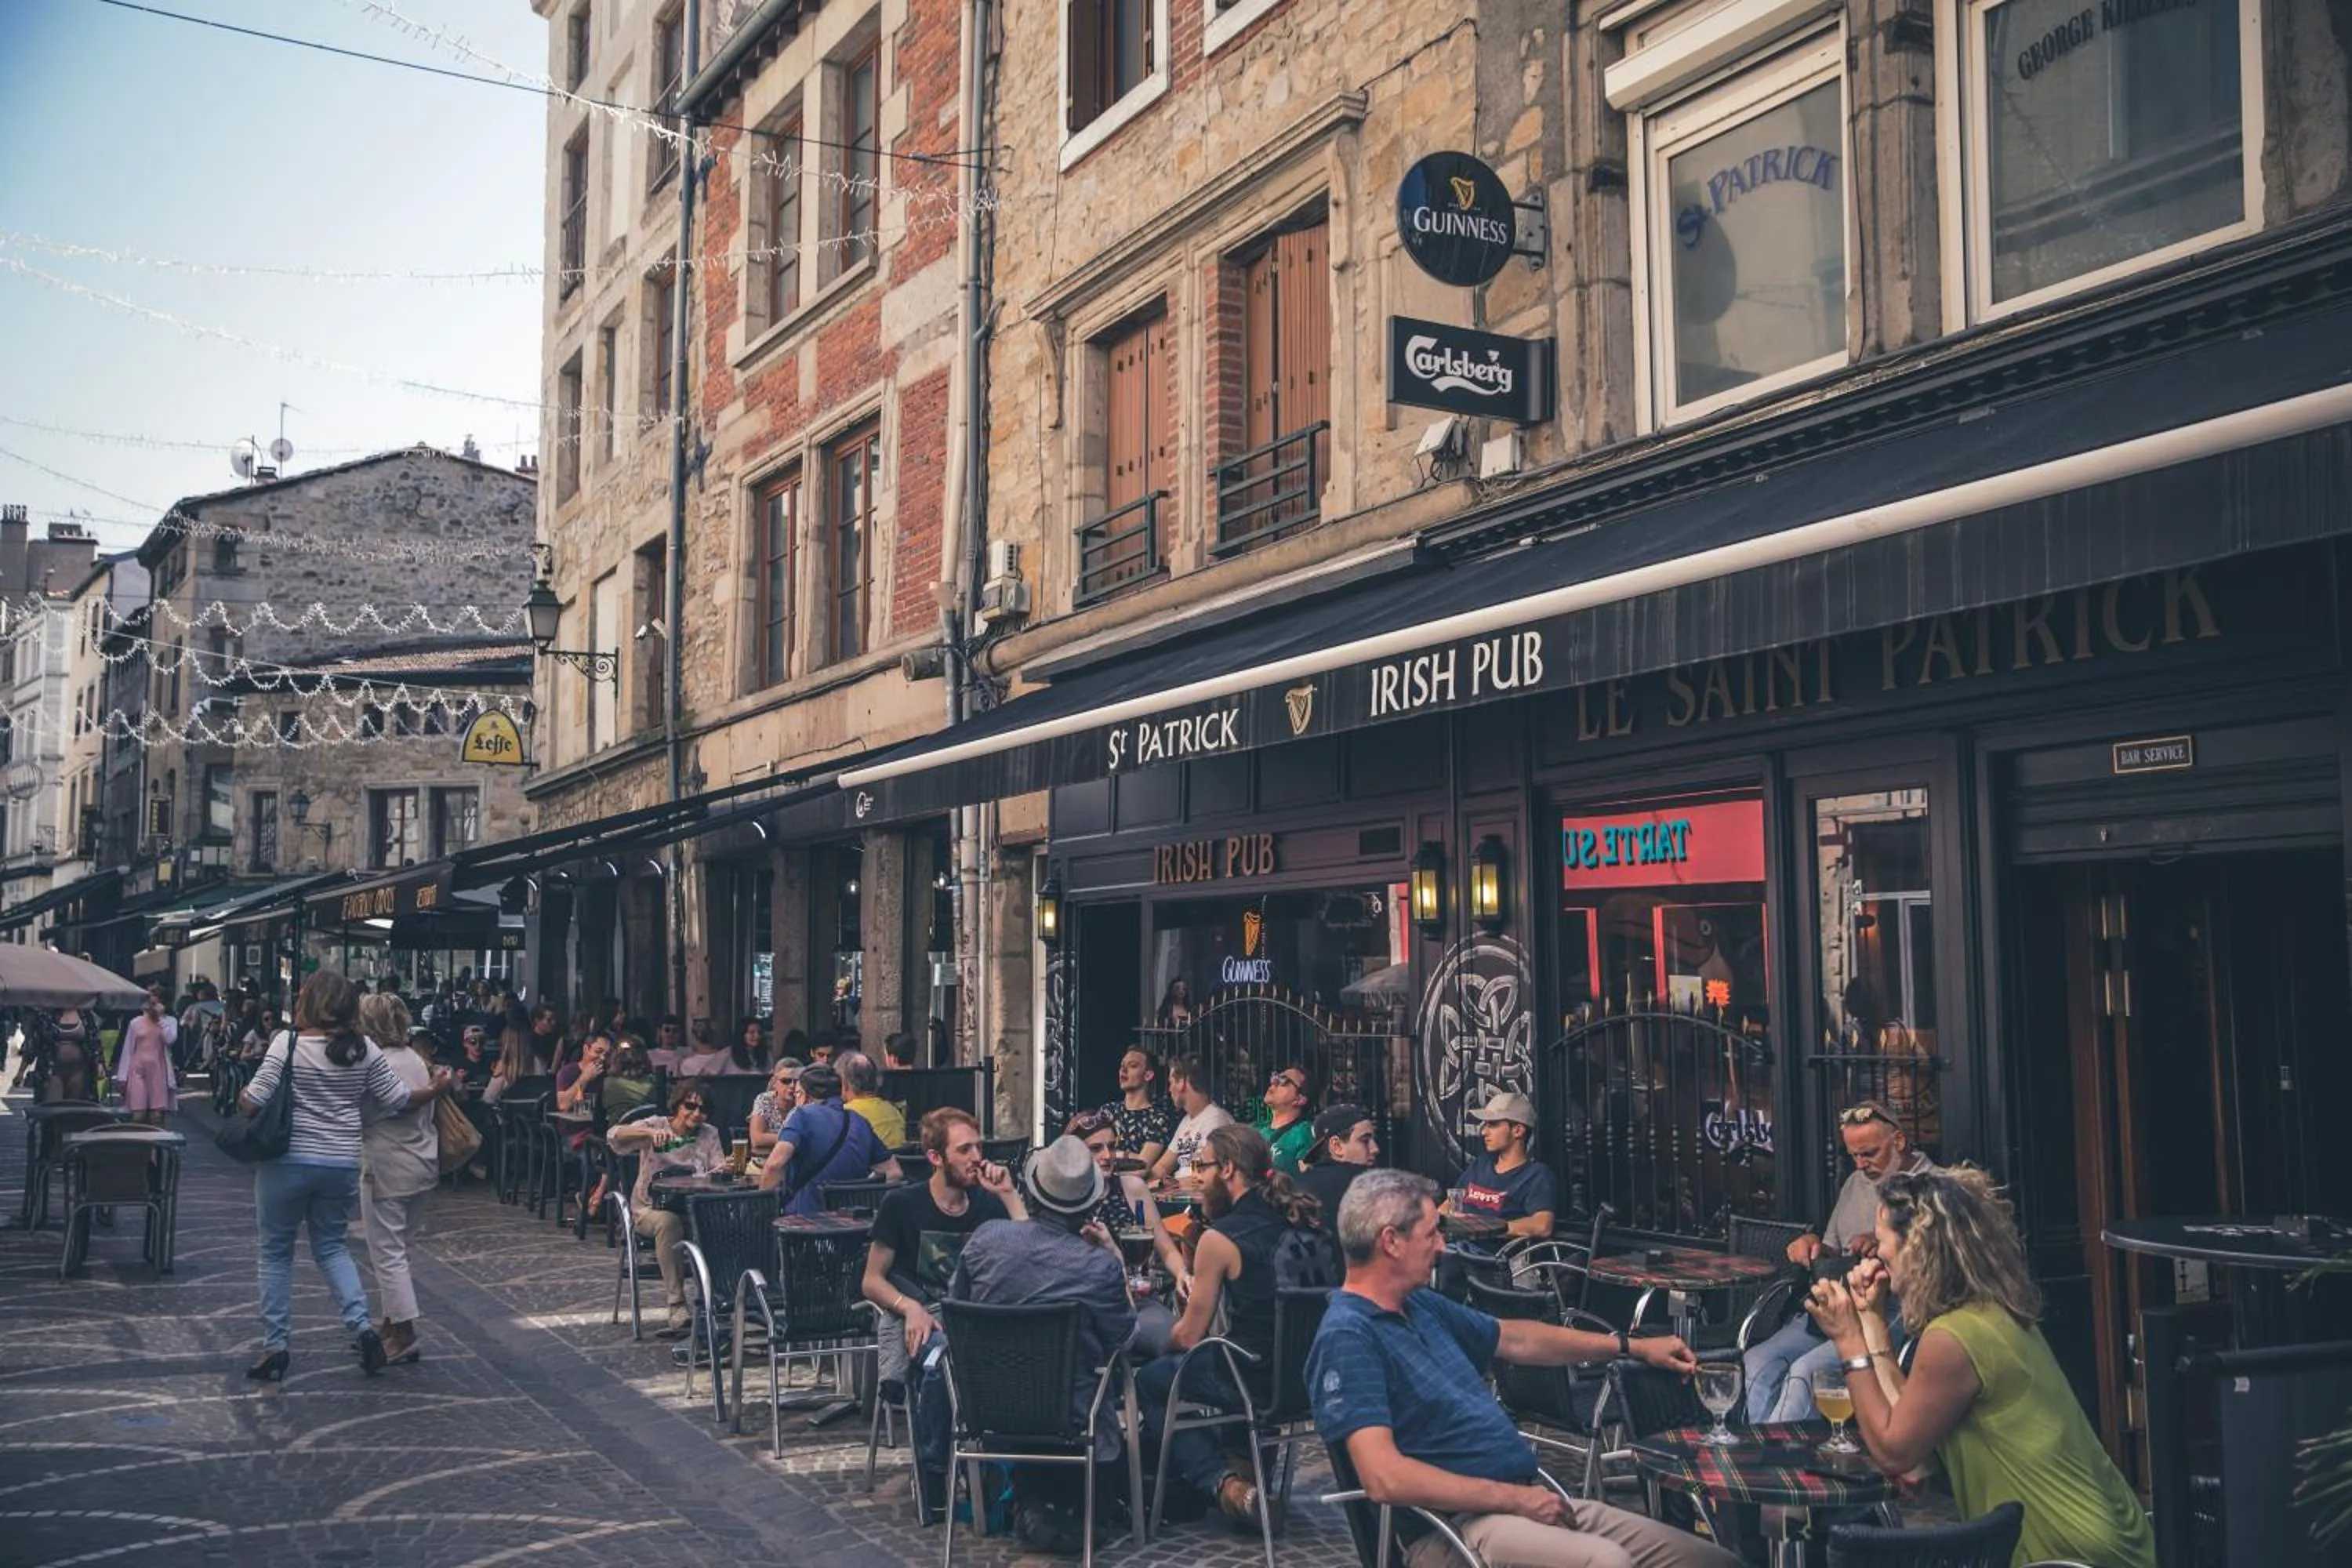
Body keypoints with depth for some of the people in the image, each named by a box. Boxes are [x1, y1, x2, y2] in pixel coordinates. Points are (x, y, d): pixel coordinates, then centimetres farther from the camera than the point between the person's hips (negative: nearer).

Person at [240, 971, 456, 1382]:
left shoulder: (289, 1044, -11)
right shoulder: (364, 1049, 0)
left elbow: (253, 1103, -12)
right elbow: (396, 1099, 3)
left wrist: (242, 1096, 11)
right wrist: (435, 1089, 19)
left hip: (287, 1162, -4)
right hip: (342, 1164, 4)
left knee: (276, 1252, 9)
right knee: (332, 1246, 18)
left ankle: (275, 1348, 12)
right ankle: (362, 1325, 0)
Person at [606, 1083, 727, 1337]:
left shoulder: (709, 1135, 11)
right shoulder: (654, 1126, 1)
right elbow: (614, 1136, -15)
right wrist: (649, 1133, -32)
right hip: (649, 1208, -2)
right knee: (668, 1222, -38)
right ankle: (677, 1308, -36)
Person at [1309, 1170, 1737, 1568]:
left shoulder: (1421, 1306, 16)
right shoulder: (1347, 1337, -14)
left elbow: (1515, 1340, 31)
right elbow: (1385, 1478, -23)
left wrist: (1634, 1347, 34)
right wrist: (1513, 1498, -19)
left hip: (1532, 1501, 9)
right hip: (1452, 1525, -9)